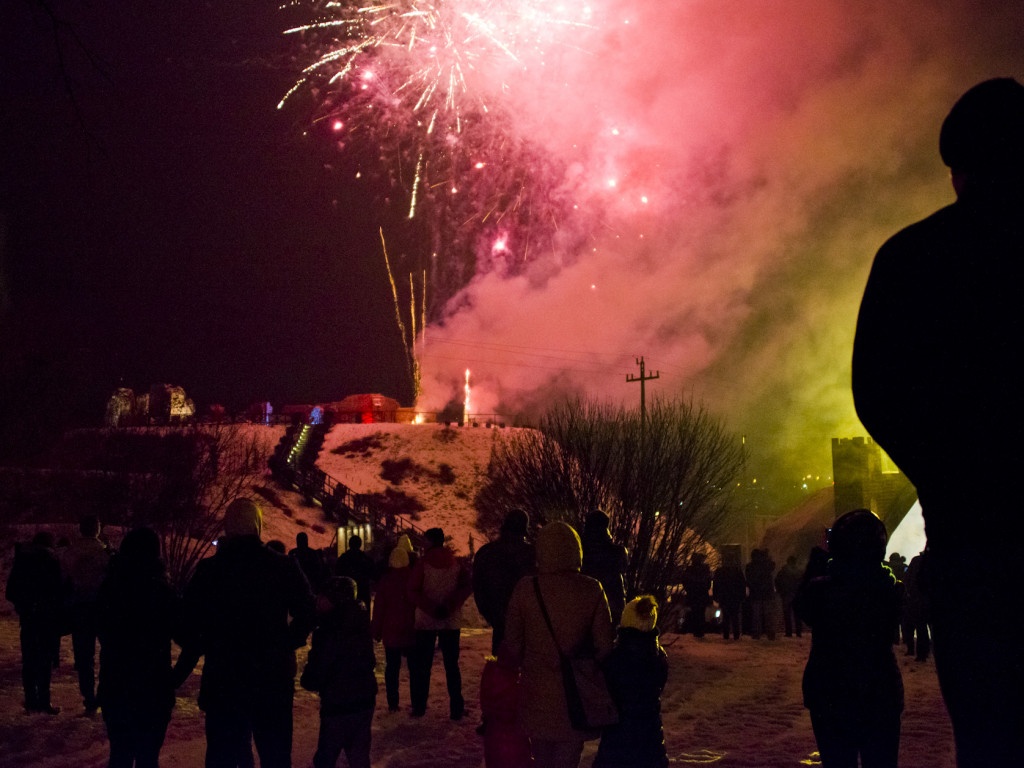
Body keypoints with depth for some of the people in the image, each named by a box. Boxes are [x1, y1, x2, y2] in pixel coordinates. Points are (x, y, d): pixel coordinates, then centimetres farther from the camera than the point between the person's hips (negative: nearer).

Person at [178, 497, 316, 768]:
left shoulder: (208, 569, -8)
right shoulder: (284, 567, -5)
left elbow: (188, 621, -7)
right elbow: (307, 614, -1)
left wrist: (194, 650, 11)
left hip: (223, 678, -1)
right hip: (274, 678, 1)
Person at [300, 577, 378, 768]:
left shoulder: (330, 633, -21)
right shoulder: (361, 625, 3)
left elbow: (313, 679, -18)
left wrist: (307, 678, 5)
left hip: (338, 707, -8)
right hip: (365, 701, 8)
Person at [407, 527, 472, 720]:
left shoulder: (423, 562, -6)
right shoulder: (456, 562, 2)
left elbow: (413, 592, -11)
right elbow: (467, 587, -7)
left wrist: (432, 609, -12)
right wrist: (449, 606, -11)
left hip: (426, 622, -2)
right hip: (451, 622, 2)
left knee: (422, 665, 8)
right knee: (452, 665, 8)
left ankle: (419, 707, 9)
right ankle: (456, 709, 5)